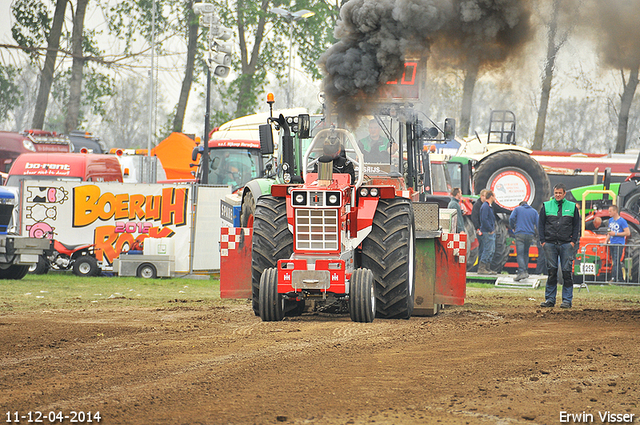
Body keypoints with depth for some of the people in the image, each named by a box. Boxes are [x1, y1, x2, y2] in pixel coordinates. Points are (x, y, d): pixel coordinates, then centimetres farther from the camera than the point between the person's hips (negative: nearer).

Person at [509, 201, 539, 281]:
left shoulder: (517, 209, 11)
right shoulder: (534, 211, 16)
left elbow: (511, 218, 0)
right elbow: (537, 224, 8)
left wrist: (513, 228, 16)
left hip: (520, 234, -3)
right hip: (530, 235, 3)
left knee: (520, 254, -9)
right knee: (526, 253, 18)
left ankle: (522, 272, -25)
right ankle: (526, 271, 14)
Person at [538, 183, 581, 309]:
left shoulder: (572, 207, 8)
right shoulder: (546, 206, 9)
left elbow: (576, 225, 9)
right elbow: (541, 224, 9)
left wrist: (573, 241, -1)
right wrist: (542, 241, -1)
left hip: (566, 244, -1)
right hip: (550, 244, 1)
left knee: (567, 272, -3)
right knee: (551, 271, 1)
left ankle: (567, 300, 0)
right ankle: (550, 299, 6)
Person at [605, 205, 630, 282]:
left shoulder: (622, 221, -9)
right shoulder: (610, 220, 14)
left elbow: (628, 233, -12)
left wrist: (615, 234, -15)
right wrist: (606, 241, 11)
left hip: (619, 244, -8)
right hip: (612, 244, 8)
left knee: (616, 261, -13)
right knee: (614, 261, 8)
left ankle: (613, 278, -16)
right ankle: (619, 277, 13)